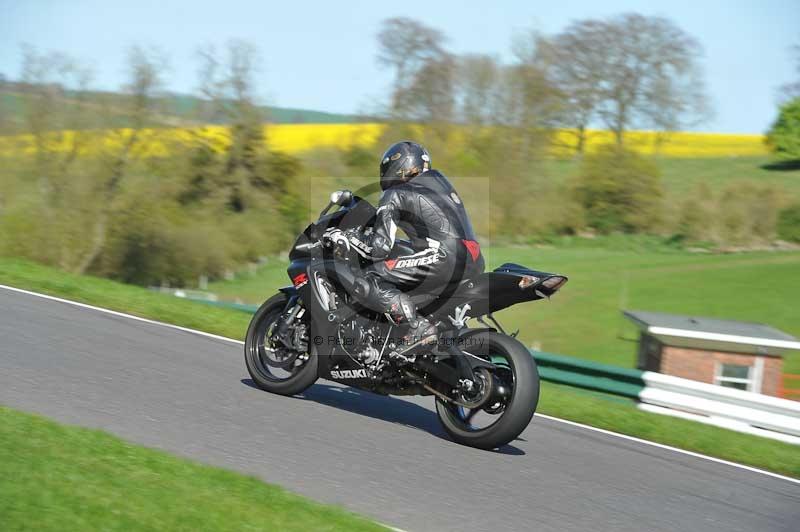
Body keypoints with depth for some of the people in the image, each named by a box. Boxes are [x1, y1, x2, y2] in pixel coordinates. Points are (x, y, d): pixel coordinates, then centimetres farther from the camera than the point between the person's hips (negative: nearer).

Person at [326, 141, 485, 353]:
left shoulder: (395, 195, 3)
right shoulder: (438, 178, 25)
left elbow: (379, 248, -4)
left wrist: (344, 237, 11)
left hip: (445, 258, -8)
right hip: (474, 262, 8)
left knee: (366, 284, -9)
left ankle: (418, 326, -23)